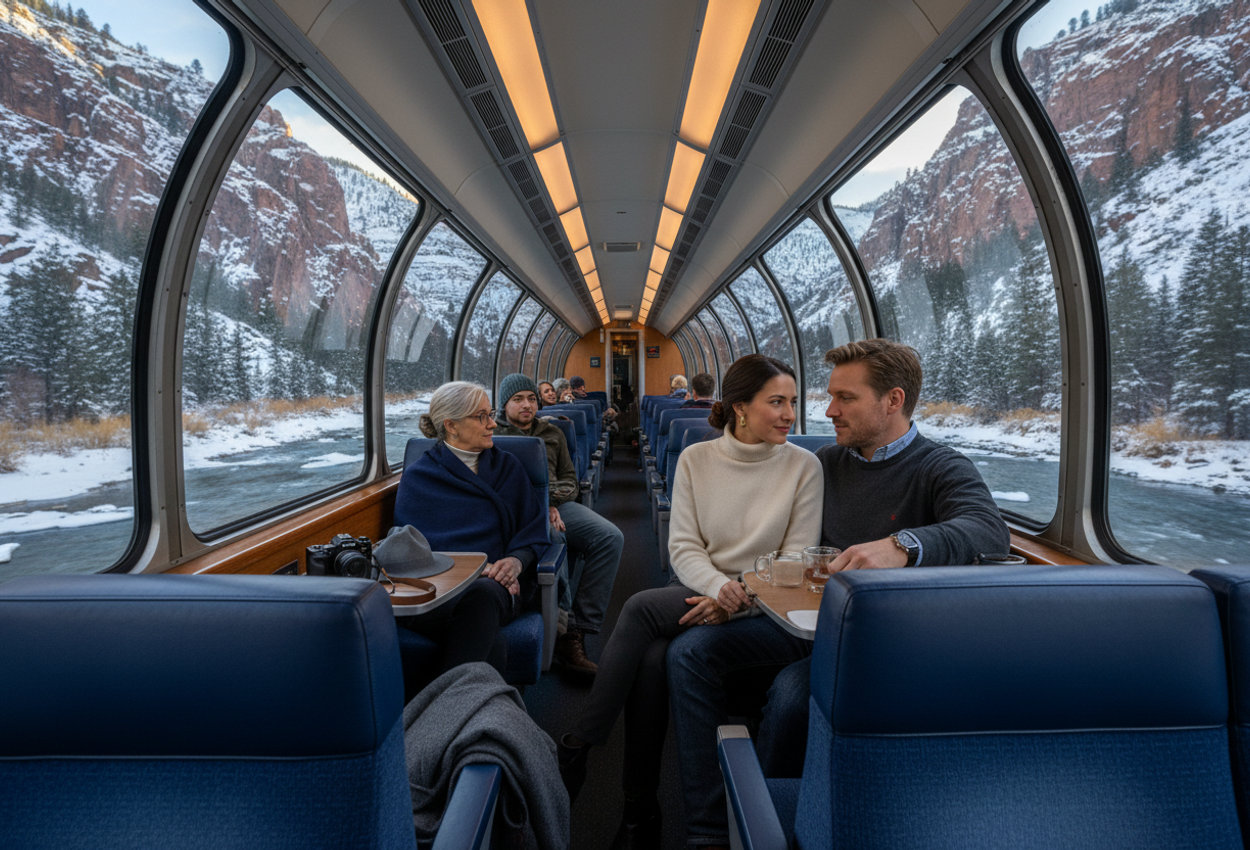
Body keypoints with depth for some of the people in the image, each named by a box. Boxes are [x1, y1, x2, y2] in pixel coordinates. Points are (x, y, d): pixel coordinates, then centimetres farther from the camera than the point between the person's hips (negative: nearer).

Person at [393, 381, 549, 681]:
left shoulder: (507, 467, 19)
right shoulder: (417, 477, 13)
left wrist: (516, 560, -10)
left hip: (496, 585, 2)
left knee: (482, 595, -38)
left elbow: (533, 529, 14)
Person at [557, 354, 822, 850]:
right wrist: (720, 588, -19)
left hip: (760, 605, -3)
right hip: (696, 590, 3)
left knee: (642, 607, -27)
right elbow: (683, 546, 0)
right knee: (651, 658, -28)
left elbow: (797, 559, -4)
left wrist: (742, 597, -19)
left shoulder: (803, 466, -1)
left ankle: (577, 747, -14)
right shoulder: (695, 459, 4)